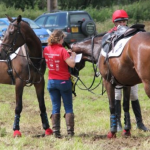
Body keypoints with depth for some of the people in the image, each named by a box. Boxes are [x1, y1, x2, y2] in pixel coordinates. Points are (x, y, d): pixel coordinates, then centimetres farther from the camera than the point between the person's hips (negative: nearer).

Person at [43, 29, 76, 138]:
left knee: (55, 108, 10)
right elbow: (71, 64, -22)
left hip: (52, 81, 5)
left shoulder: (46, 50, 1)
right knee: (68, 108, 5)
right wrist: (73, 55, -3)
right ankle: (70, 131, 2)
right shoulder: (62, 51, -17)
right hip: (63, 81, -5)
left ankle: (56, 131, 6)